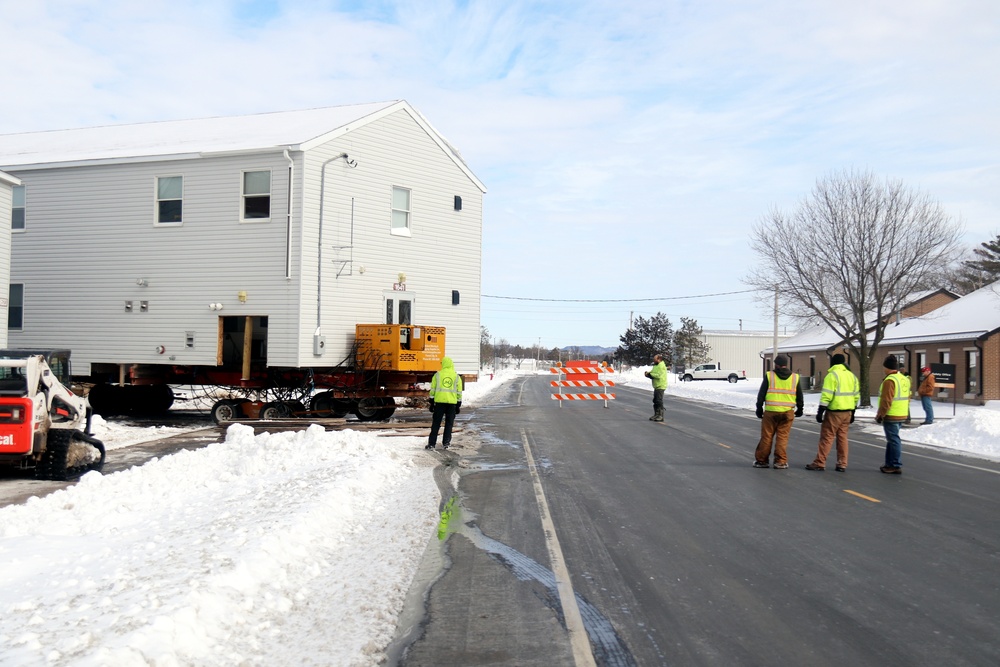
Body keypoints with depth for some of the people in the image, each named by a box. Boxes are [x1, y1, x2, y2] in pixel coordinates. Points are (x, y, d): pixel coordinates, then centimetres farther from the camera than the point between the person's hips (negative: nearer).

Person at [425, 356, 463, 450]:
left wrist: (431, 403, 9)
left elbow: (432, 390, 4)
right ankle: (446, 442, 8)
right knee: (449, 423, 10)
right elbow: (459, 392, 7)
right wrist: (458, 405, 13)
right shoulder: (457, 376, 6)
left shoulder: (437, 375, 4)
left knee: (436, 423, 5)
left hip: (439, 401, 0)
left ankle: (431, 443, 3)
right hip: (452, 403, 0)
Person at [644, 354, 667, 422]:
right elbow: (653, 374, 21)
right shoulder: (656, 366, 17)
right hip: (656, 386, 10)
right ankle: (656, 415, 22)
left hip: (660, 386, -10)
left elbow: (658, 375, -25)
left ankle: (661, 416, -5)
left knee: (659, 401, -8)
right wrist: (648, 373, 0)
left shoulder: (661, 366, -15)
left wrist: (650, 374, -19)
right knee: (655, 401, 13)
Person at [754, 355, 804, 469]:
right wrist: (799, 409, 26)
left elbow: (761, 394, 0)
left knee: (766, 437, 6)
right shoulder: (795, 377, 5)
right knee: (782, 437, 7)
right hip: (788, 412, 2)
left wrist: (759, 408, 9)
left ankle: (761, 460, 13)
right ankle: (780, 462, 6)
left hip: (771, 412, -2)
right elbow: (799, 396, 13)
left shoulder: (769, 376, -2)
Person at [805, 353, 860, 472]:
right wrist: (852, 412, 22)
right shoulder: (852, 376, 12)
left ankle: (819, 463, -2)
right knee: (842, 437, 12)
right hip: (847, 412, 7)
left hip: (834, 412, -7)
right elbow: (856, 396, 15)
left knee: (826, 437, -3)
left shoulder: (832, 375, -11)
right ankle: (842, 464, 13)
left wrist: (820, 411, -14)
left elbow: (826, 396, -16)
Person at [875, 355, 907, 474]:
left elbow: (886, 401, -20)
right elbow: (907, 398, 18)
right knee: (892, 439, 17)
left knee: (893, 440, -3)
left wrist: (880, 415, -12)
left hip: (891, 416, -9)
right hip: (901, 416, 9)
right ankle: (890, 464, 23)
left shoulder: (890, 380, -17)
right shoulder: (904, 379, 12)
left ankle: (896, 466, 1)